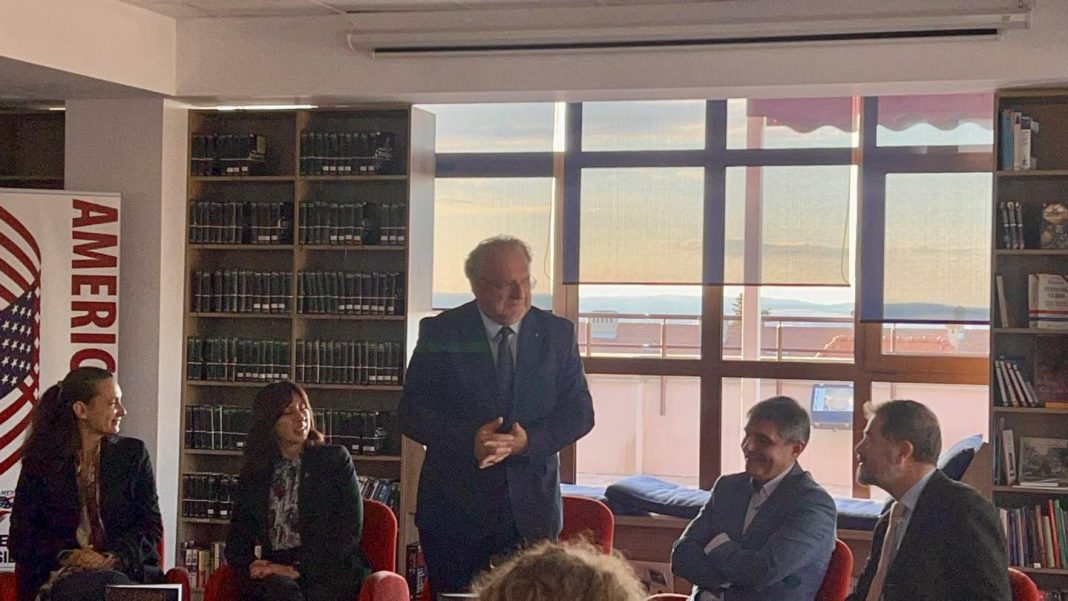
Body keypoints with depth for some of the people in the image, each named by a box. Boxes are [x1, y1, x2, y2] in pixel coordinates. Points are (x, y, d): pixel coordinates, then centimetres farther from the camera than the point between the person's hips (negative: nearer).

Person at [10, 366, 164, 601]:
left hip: (124, 570, 0)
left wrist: (116, 557, -12)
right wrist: (67, 555, -14)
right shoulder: (41, 460, 8)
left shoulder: (133, 453, 11)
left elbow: (152, 525, 7)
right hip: (61, 574, 0)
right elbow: (21, 539, 5)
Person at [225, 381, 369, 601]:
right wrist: (249, 565, -7)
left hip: (331, 569, -2)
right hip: (274, 572, 2)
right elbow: (238, 534, 18)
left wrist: (297, 569, -12)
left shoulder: (335, 459, 11)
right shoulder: (253, 473, 19)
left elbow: (350, 528, 0)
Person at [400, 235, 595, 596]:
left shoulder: (557, 333, 5)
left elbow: (579, 411, 3)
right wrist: (469, 440, -21)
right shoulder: (440, 333, 0)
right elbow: (412, 413, -4)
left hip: (531, 510, 1)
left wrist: (529, 441, -16)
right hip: (455, 508, -1)